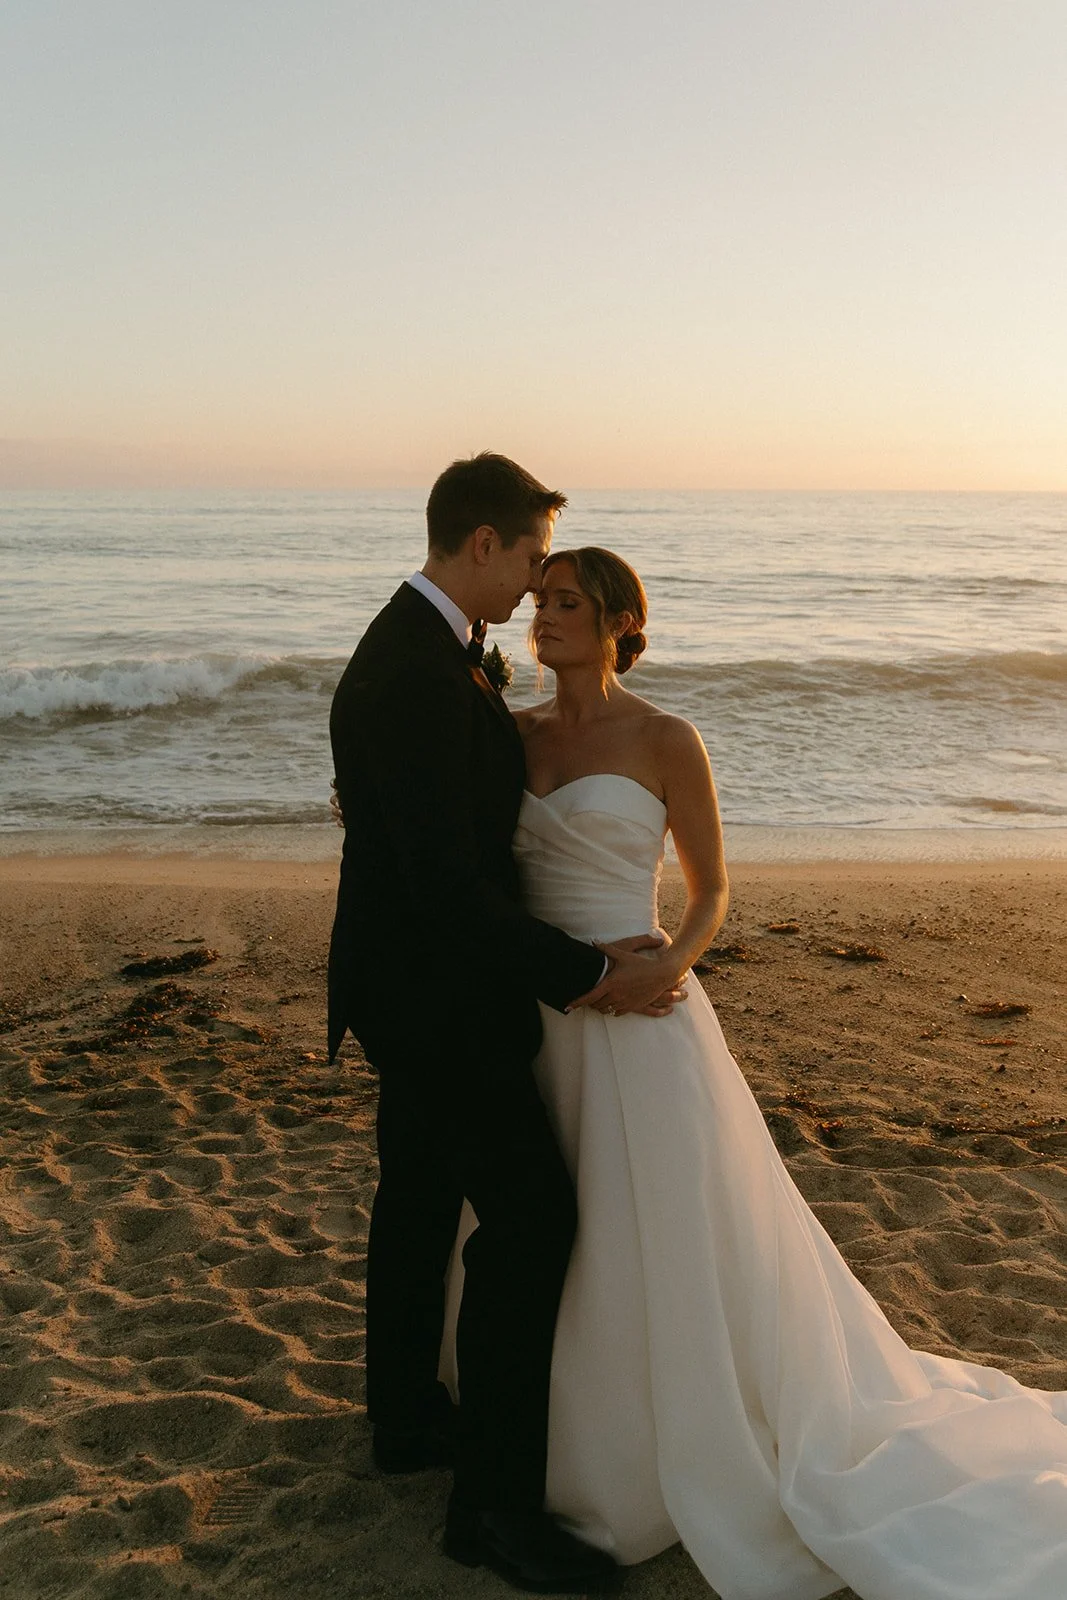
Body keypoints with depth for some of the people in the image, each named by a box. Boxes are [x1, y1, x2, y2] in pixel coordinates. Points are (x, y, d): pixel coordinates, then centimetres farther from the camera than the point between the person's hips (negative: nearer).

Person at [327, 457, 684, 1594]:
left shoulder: (418, 646, 7)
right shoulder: (418, 680, -27)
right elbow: (446, 884, -30)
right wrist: (587, 976, -23)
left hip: (417, 979, 11)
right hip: (436, 996, -11)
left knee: (420, 1192, 20)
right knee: (529, 1214, -5)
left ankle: (406, 1417, 38)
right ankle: (492, 1499, 7)